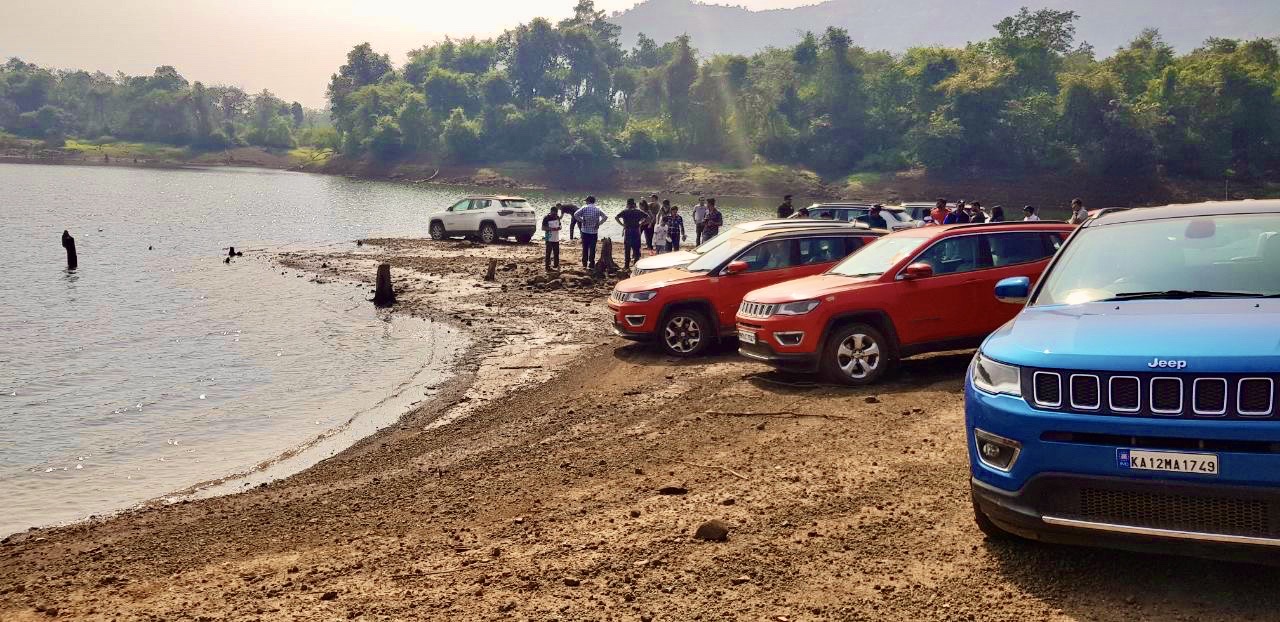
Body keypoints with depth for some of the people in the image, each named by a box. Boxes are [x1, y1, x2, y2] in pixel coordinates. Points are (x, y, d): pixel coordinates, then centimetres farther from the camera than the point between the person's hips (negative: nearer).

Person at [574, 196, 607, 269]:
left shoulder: (584, 208, -4)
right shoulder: (598, 209, 0)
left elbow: (576, 214, -14)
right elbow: (605, 217, -7)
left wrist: (581, 221, -6)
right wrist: (599, 223, -3)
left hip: (585, 231, -1)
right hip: (594, 232, 1)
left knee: (585, 248, 12)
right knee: (592, 248, 5)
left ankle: (584, 264, 18)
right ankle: (591, 265, 4)